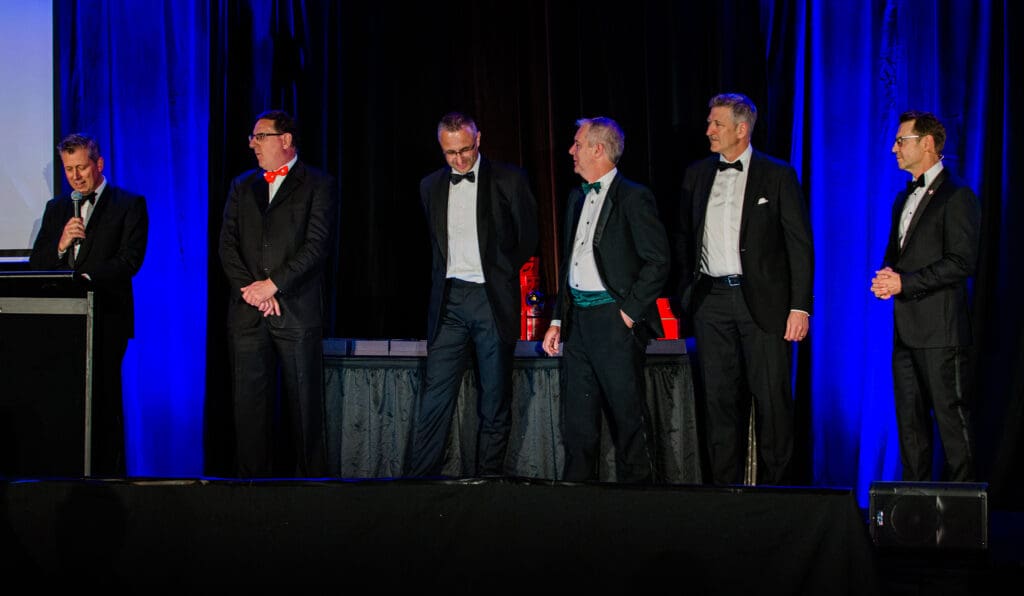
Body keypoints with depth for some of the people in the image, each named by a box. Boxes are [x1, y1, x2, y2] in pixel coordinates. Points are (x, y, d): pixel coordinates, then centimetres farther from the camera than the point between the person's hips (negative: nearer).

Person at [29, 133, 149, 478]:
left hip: (105, 318, -4)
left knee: (103, 397, -9)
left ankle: (108, 474, -4)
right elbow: (36, 265, 14)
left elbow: (130, 259, -7)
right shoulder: (56, 209, 20)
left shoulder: (129, 204, 5)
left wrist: (88, 278, -20)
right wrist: (61, 244, -5)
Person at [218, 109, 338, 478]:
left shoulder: (318, 185, 3)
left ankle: (310, 475, 6)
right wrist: (251, 290, -6)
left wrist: (273, 285, -12)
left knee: (304, 403, -1)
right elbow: (228, 244, 9)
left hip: (297, 312, -4)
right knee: (248, 401, 2)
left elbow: (317, 245, -7)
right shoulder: (242, 186, 17)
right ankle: (252, 477, 7)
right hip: (247, 313, 4)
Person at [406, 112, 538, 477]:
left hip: (492, 300, -2)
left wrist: (499, 277, 10)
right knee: (435, 397, -4)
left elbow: (528, 239, 6)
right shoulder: (431, 186, 11)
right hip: (448, 301, 2)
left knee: (495, 401, 3)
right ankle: (420, 479, -5)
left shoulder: (508, 180, -1)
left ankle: (487, 481, 10)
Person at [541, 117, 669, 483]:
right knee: (577, 418, 9)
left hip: (614, 320, -8)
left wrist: (630, 311, -13)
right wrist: (557, 321, 16)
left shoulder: (634, 198, -7)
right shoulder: (577, 199, 17)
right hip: (577, 321, 8)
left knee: (627, 417, -1)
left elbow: (658, 261, -11)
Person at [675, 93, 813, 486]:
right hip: (711, 299, 4)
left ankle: (774, 489, 7)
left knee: (771, 399, -2)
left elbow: (800, 244, -3)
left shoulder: (777, 176, -1)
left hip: (763, 301, -4)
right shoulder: (697, 174, 11)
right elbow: (684, 239, 18)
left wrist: (800, 306, -9)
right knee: (719, 399, 5)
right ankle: (725, 486, 12)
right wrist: (686, 294, 9)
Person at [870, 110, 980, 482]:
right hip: (906, 327, 9)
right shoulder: (904, 198, 20)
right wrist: (886, 277, 3)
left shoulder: (956, 197, -8)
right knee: (910, 419, 10)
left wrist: (904, 282, -17)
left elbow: (963, 262, -16)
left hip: (940, 329, -9)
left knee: (951, 416, -6)